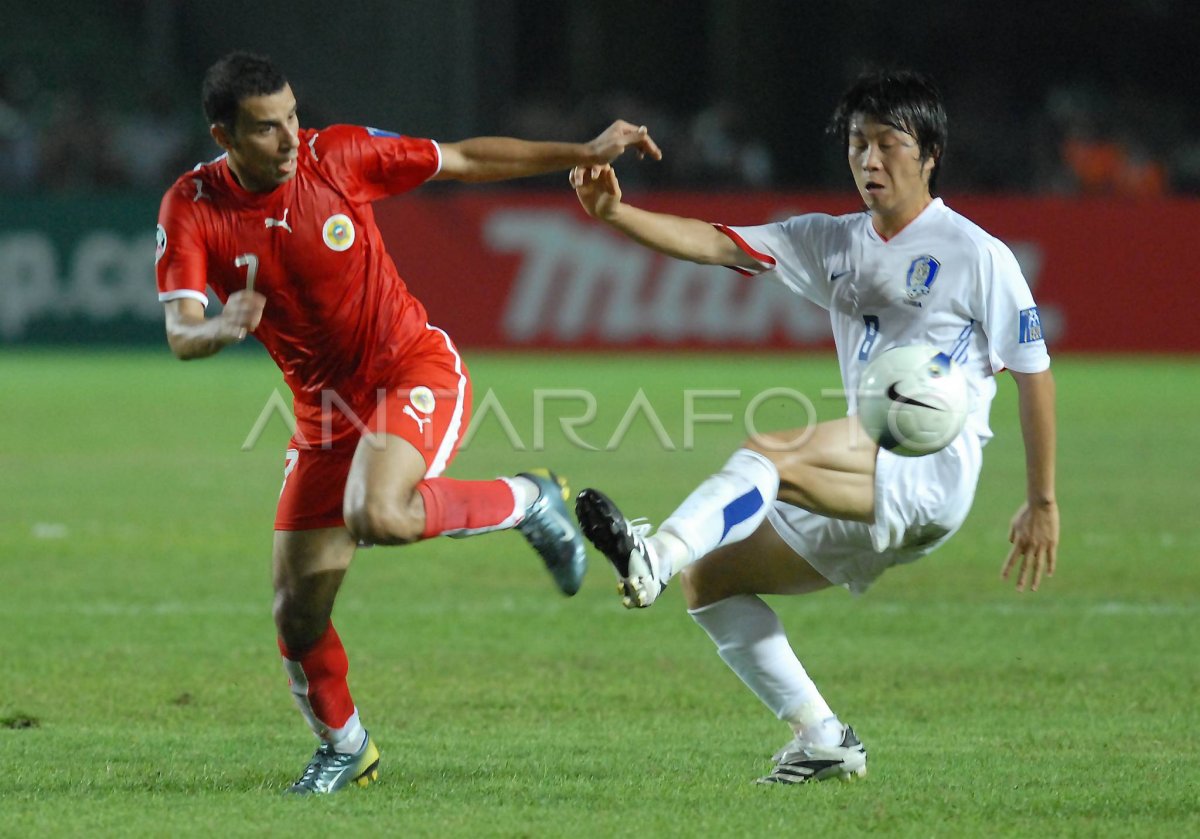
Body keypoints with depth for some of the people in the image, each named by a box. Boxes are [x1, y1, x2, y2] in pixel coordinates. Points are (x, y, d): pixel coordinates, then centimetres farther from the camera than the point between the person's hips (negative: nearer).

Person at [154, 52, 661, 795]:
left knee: (377, 516, -33)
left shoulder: (339, 155, -13)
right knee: (298, 611, 1)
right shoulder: (193, 210, -11)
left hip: (417, 370, -3)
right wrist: (224, 328, -43)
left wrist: (585, 153, -2)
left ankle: (530, 502, -6)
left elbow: (466, 161, -1)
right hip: (326, 411, 3)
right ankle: (345, 748, 29)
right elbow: (181, 335, -20)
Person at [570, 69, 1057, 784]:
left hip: (937, 470, -8)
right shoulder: (833, 243, 17)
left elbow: (1034, 372, 2)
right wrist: (615, 214, -11)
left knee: (771, 452, -32)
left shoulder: (977, 255, 0)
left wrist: (1043, 503, 0)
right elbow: (716, 244, 6)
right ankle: (823, 739, -1)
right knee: (708, 579, 3)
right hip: (871, 490, 8)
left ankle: (655, 557, -52)